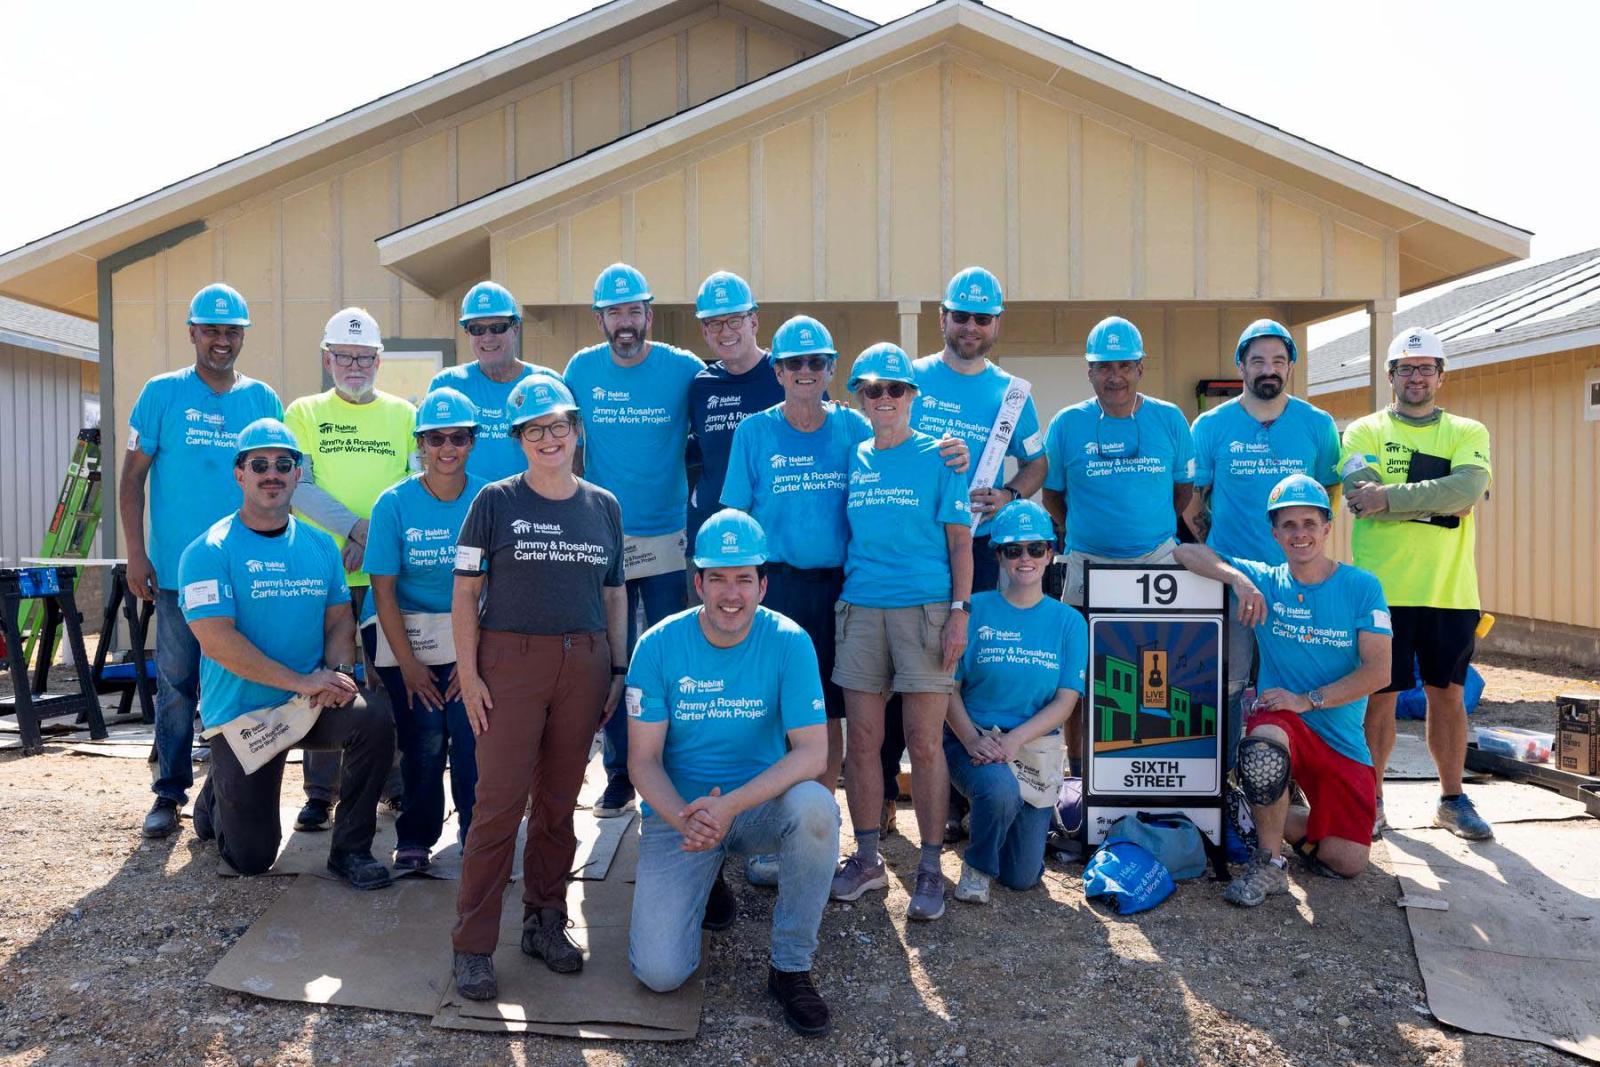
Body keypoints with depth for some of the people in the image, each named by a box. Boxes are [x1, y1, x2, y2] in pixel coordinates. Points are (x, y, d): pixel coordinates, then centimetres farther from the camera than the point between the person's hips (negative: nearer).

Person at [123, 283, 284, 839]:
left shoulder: (263, 399, 7)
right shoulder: (162, 393, 1)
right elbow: (132, 476, 1)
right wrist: (136, 555, -5)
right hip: (178, 569, -2)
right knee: (176, 683, 5)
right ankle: (169, 793, 16)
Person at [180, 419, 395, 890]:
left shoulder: (320, 546, 5)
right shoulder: (210, 551, -11)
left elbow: (340, 620, 7)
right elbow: (217, 640, -19)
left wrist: (337, 672, -15)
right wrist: (303, 681, -23)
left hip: (312, 705, 3)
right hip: (241, 714, -3)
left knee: (374, 723, -29)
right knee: (252, 858, 2)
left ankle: (351, 849, -7)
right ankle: (216, 798, 38)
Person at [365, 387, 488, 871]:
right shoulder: (394, 503, -5)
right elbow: (384, 590, -4)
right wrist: (407, 662, -7)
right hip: (409, 639, 0)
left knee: (471, 737, -7)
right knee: (424, 740, 0)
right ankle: (415, 836, 21)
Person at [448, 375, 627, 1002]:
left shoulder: (603, 506, 9)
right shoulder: (497, 501, 0)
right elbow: (465, 592, -1)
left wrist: (618, 669, 8)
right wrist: (469, 674, -7)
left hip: (583, 665, 3)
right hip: (511, 661, -3)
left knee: (559, 801, 10)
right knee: (500, 802, -4)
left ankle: (545, 922, 26)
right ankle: (472, 946, 8)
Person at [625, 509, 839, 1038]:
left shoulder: (788, 643, -13)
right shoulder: (658, 646, -11)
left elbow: (812, 752, -19)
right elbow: (643, 760, -9)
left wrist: (730, 806, -32)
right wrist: (683, 818, -29)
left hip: (763, 803, 0)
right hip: (679, 811, 1)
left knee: (814, 806, -35)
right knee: (660, 972, -13)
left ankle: (791, 968, -11)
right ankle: (701, 886, 22)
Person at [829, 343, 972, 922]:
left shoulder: (939, 457, 3)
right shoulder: (853, 460, 13)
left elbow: (960, 541, 0)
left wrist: (959, 612, -8)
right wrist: (837, 599, 11)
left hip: (924, 608, -4)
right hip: (860, 608, 4)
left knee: (925, 744, -2)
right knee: (862, 740, 6)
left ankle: (930, 868, 10)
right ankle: (867, 858, 20)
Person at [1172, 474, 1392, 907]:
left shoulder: (1361, 587, -3)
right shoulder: (1264, 581, 0)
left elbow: (1378, 671, -8)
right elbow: (1185, 552, -5)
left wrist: (1307, 700, -17)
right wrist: (1237, 578, -22)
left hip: (1344, 739, 1)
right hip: (1281, 720, -1)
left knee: (1347, 863, -4)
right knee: (1263, 747, -39)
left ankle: (1292, 826, 29)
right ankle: (1268, 863, -17)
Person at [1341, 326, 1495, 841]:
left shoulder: (1468, 433, 8)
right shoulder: (1364, 431, 3)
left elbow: (1466, 488, -13)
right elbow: (1359, 493, -15)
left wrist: (1389, 497, -21)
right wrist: (1438, 500, -16)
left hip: (1450, 591, 2)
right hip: (1382, 589, -2)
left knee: (1448, 695, 12)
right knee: (1380, 697, 3)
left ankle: (1452, 799, 27)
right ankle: (1371, 801, 17)